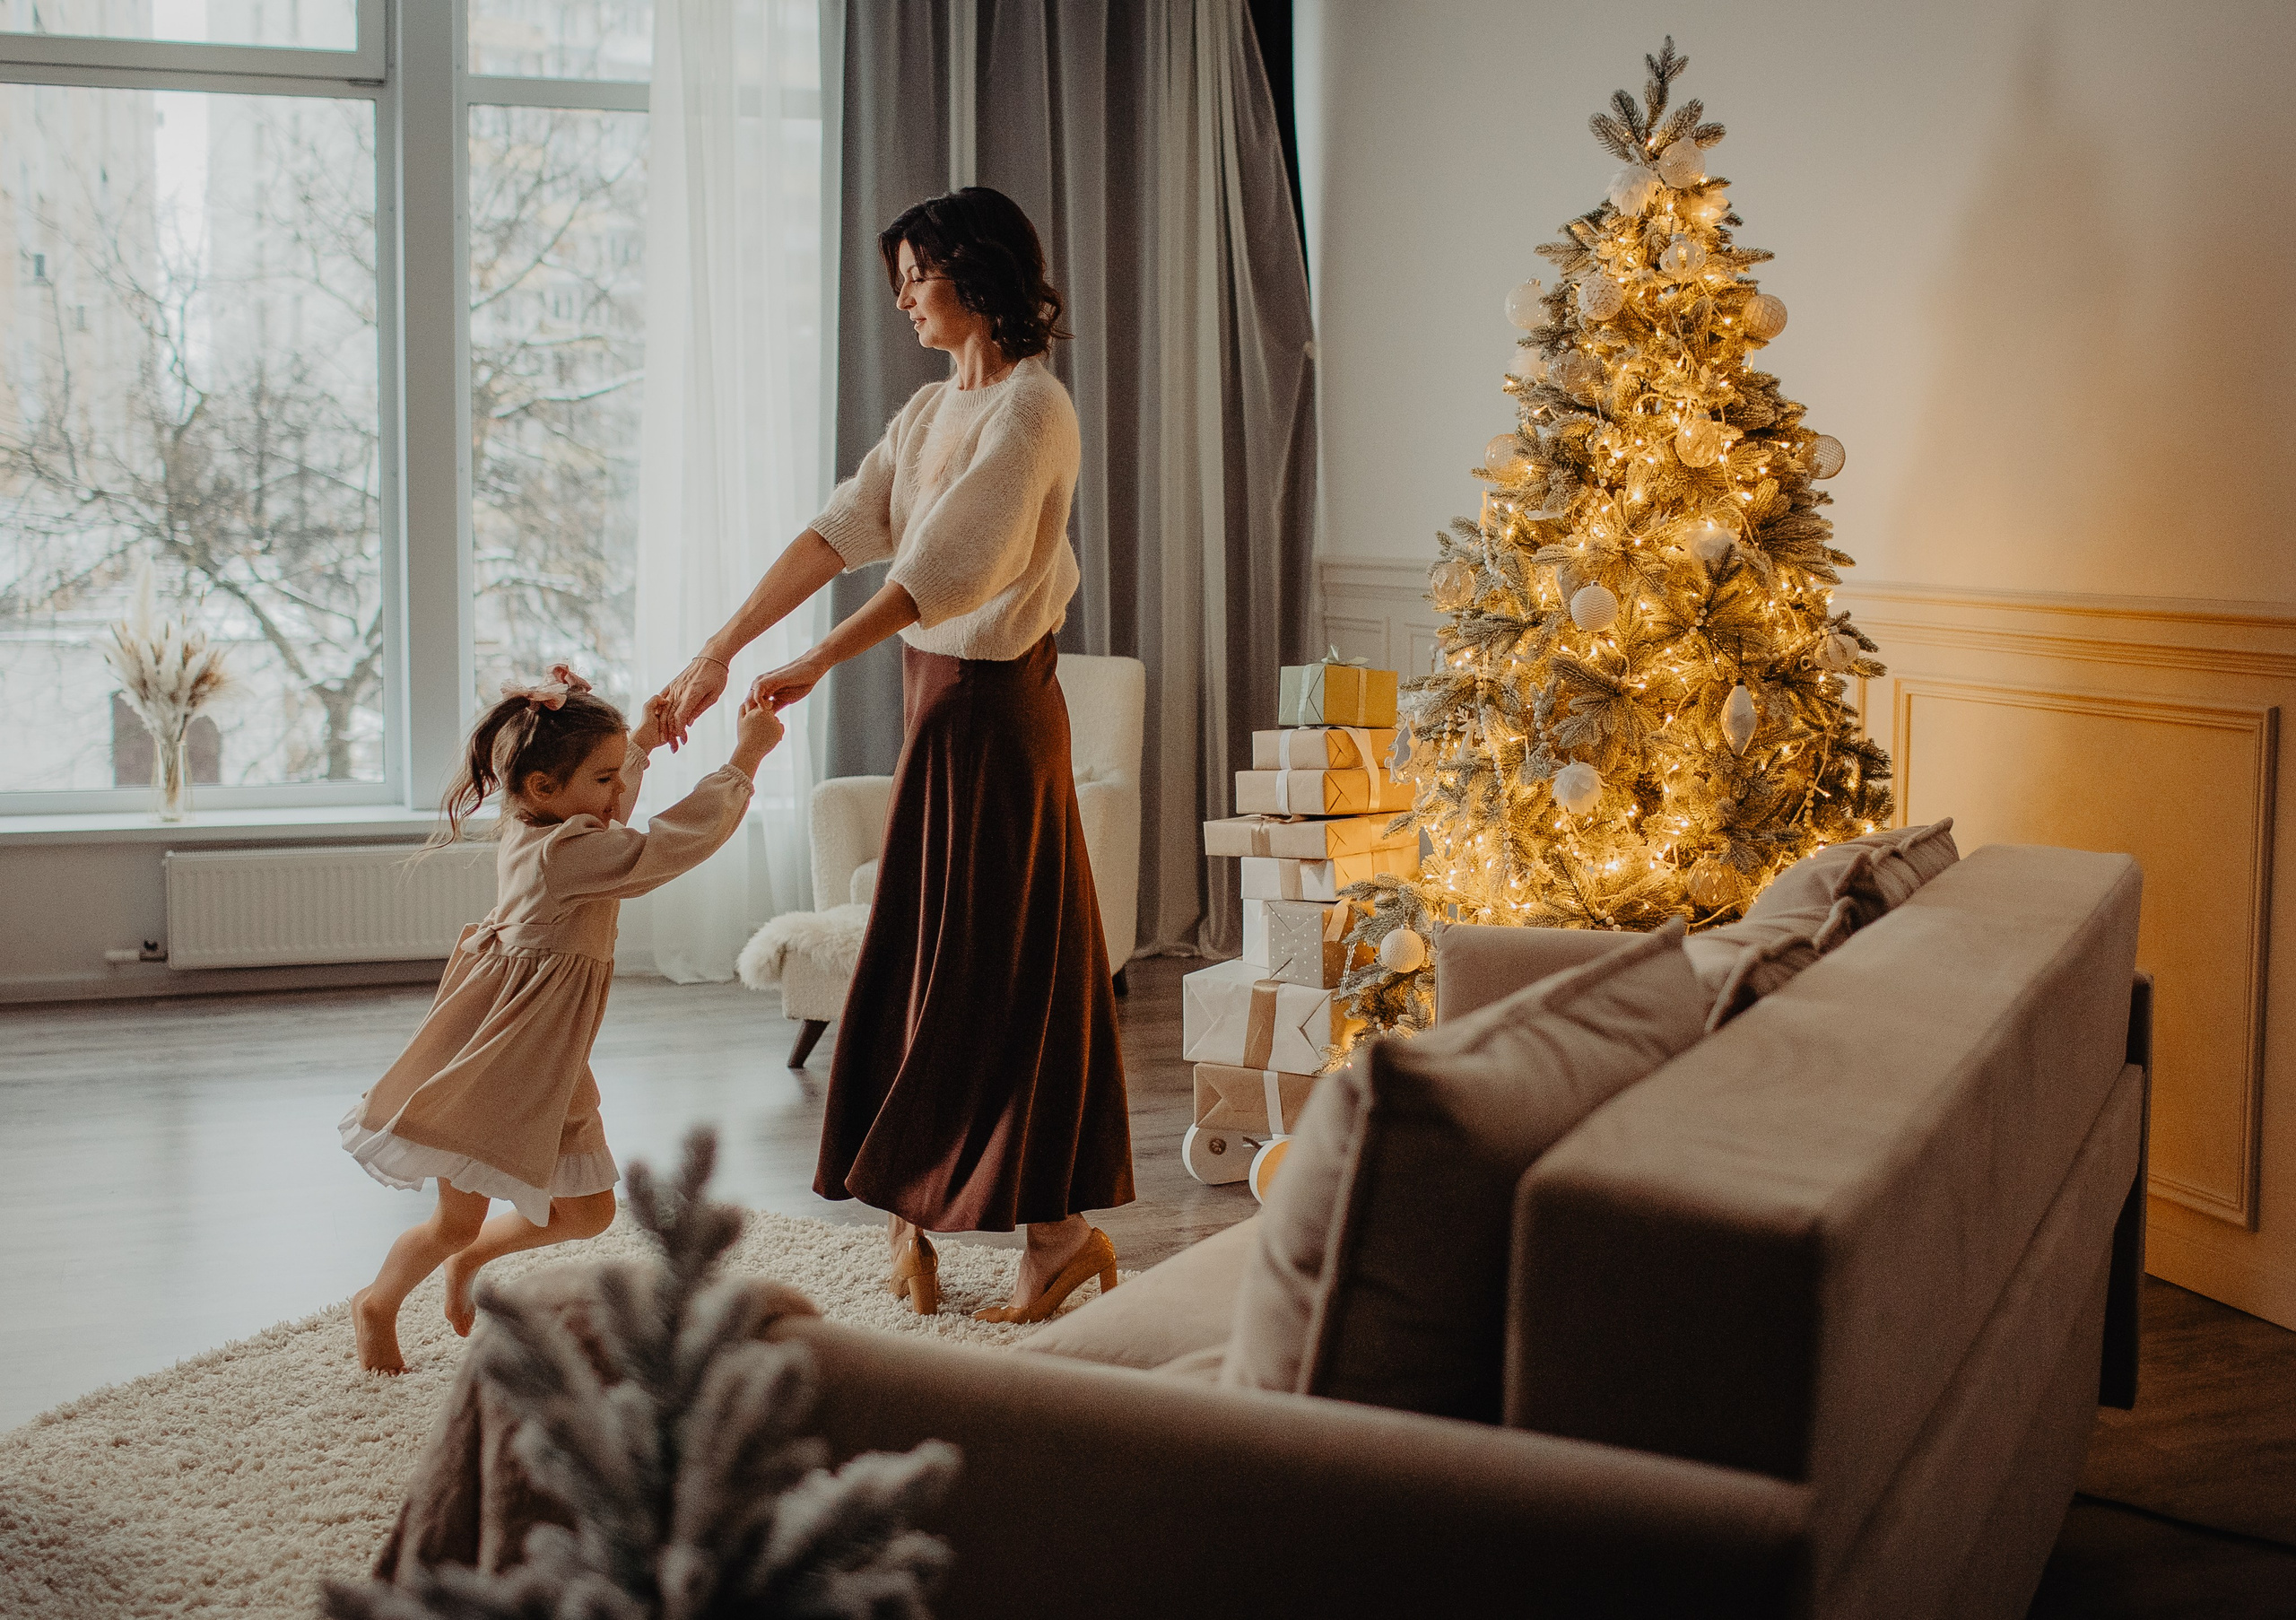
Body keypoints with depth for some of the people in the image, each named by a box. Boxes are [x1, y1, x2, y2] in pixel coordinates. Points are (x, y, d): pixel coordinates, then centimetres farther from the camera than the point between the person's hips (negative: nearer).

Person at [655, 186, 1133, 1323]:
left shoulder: (1031, 407, -15)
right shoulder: (931, 409, 13)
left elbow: (948, 565, -25)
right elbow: (837, 534, 5)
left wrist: (815, 666, -30)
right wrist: (717, 652, -4)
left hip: (994, 705, -9)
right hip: (935, 693, 9)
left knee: (996, 960, -2)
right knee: (925, 958, 13)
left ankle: (1057, 1228, 9)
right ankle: (915, 1200, 24)